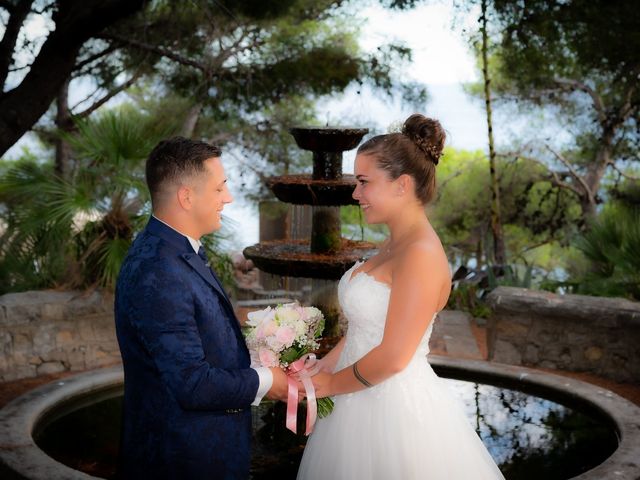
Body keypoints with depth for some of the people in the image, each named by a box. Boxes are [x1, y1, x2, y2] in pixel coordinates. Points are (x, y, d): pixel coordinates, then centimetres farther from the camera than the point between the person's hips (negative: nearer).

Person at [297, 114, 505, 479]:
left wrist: (332, 384, -11)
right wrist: (327, 363, 0)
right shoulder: (394, 245, 7)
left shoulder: (421, 254, -21)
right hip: (366, 403, 8)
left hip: (395, 408, -8)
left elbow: (393, 357, -23)